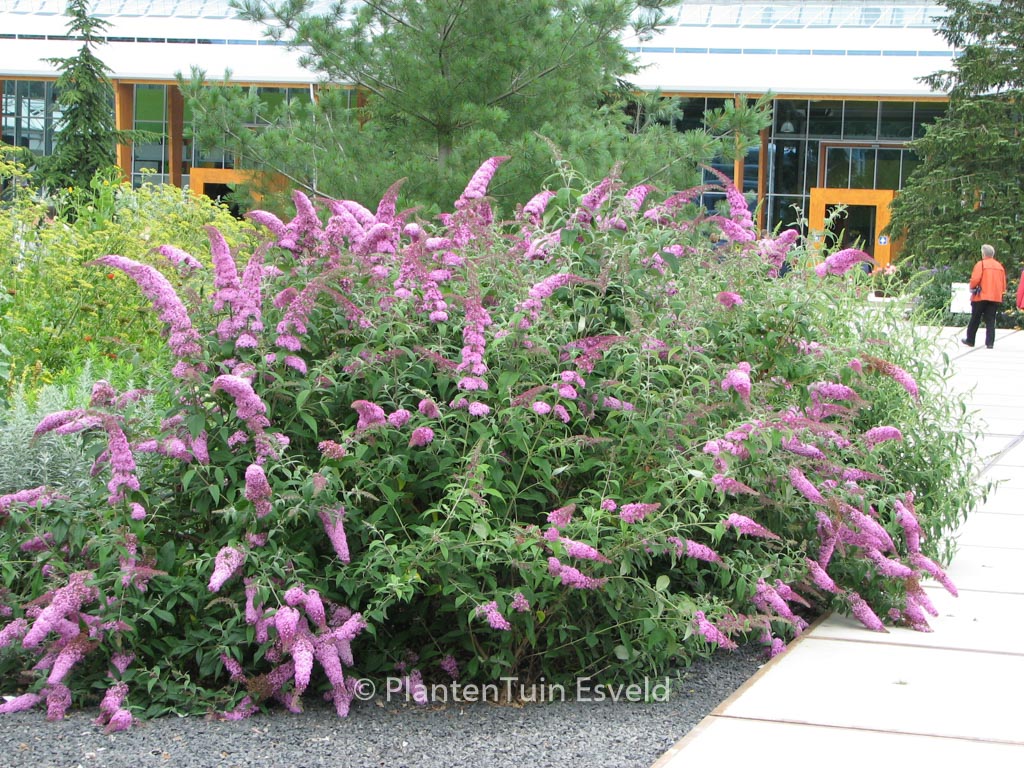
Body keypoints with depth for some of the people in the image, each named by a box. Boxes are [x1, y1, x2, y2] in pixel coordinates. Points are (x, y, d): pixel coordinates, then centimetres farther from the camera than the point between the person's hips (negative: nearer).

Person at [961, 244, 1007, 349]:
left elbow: (975, 279, -17)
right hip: (996, 297, 4)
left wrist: (972, 288, 1)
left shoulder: (981, 264, -8)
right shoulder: (999, 266, 9)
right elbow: (1003, 283, 10)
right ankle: (990, 342, -3)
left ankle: (970, 340, 17)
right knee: (990, 321, 5)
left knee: (975, 320, 9)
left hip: (981, 296, -4)